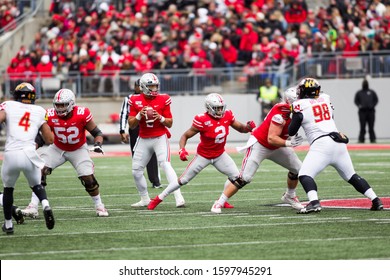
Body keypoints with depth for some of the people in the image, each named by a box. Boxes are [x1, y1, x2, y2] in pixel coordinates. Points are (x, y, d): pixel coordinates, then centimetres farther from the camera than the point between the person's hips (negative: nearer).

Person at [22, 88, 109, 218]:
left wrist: (98, 144, -34)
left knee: (88, 178, -12)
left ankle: (99, 206, 13)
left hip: (78, 150, -2)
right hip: (57, 149, 2)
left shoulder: (82, 114, -26)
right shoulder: (50, 116, -21)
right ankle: (33, 207, -11)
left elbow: (97, 133, -15)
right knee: (40, 171, -16)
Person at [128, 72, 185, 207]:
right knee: (136, 170, 5)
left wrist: (160, 118, -19)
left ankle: (179, 198, -25)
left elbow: (170, 123, 0)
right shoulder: (135, 101, -1)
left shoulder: (163, 100, -4)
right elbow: (131, 125, 0)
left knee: (166, 165, -20)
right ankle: (145, 199, 23)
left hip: (160, 138, -3)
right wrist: (139, 116, -18)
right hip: (143, 139, 3)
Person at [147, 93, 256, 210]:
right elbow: (185, 136, -18)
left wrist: (248, 127, -21)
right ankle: (158, 198, 15)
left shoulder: (227, 116, -11)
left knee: (236, 176, -5)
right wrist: (182, 150, -35)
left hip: (220, 155, 5)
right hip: (203, 156, -5)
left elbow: (240, 128, 2)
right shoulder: (202, 121, -26)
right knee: (183, 180, 2)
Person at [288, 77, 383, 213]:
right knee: (352, 176, 17)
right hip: (339, 142, 6)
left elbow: (291, 132, 6)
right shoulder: (325, 99, 15)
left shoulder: (300, 105, 1)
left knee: (304, 175, -8)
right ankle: (375, 200, 10)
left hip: (321, 143, -6)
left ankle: (314, 202, -31)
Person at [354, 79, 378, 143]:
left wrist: (373, 105, -4)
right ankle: (361, 139, -3)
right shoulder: (359, 93, 13)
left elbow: (376, 100, 13)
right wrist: (359, 105, -7)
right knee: (362, 127, -5)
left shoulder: (372, 92, 14)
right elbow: (356, 101, 11)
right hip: (362, 111, 0)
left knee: (371, 127, -1)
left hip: (371, 111, 0)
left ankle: (373, 139, 0)